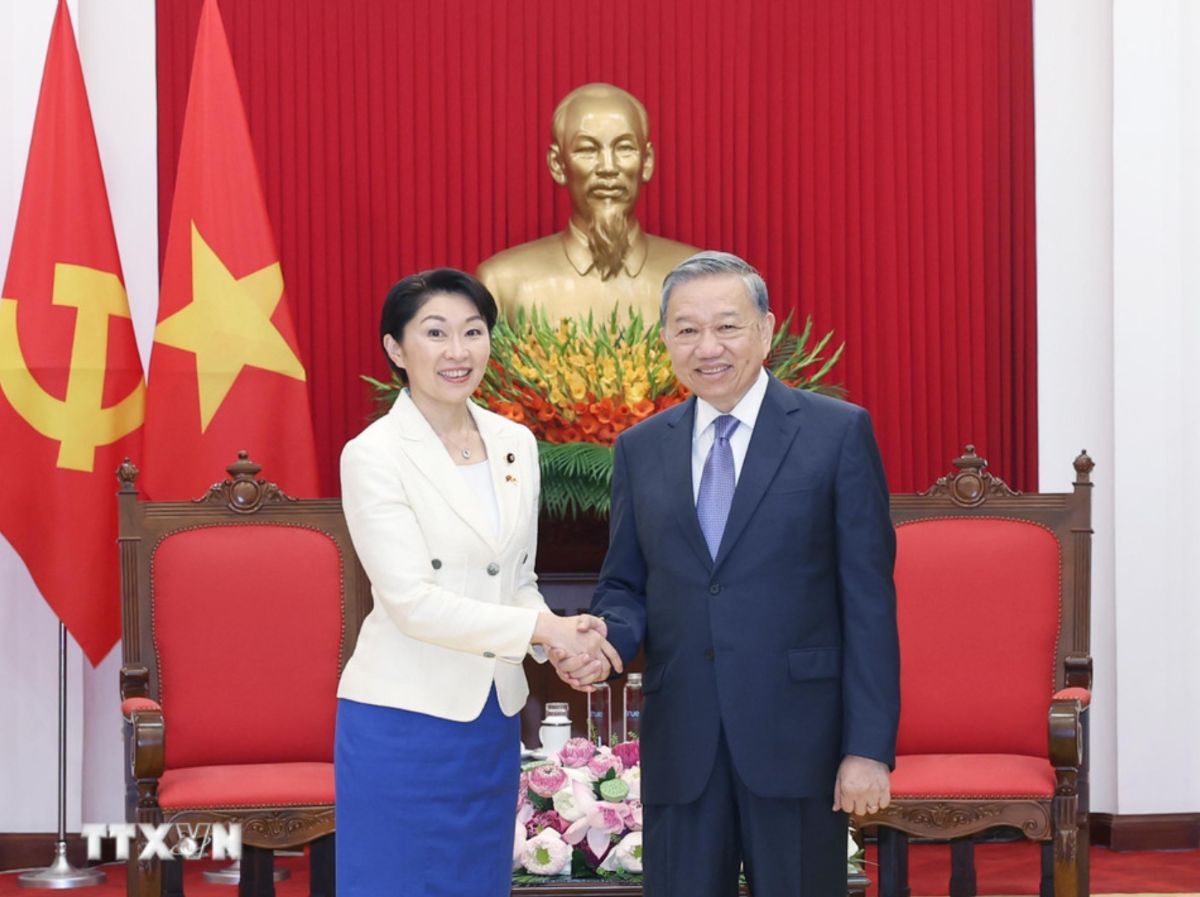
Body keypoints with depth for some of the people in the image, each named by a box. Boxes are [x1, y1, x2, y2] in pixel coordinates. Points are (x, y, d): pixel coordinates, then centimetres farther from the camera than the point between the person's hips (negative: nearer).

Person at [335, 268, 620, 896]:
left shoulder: (516, 444, 7)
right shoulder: (373, 455, -11)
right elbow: (411, 600, -17)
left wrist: (563, 645, -7)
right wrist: (542, 629, -20)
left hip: (495, 718, 6)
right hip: (403, 720, -6)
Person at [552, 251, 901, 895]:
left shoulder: (837, 432, -1)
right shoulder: (640, 449, 11)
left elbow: (868, 600, -4)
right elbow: (626, 587, 15)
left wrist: (869, 746, -10)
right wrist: (606, 637, -9)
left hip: (798, 738, -3)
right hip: (680, 741, 3)